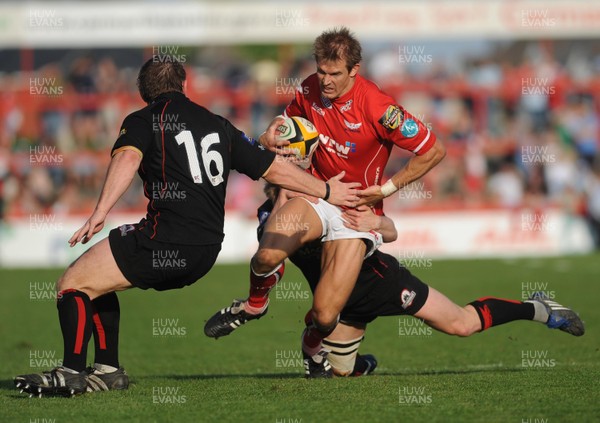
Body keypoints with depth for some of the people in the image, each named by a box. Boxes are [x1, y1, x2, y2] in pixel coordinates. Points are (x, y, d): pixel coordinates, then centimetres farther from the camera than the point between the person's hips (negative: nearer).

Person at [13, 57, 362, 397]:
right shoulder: (218, 125, 19)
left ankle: (72, 373, -18)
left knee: (73, 284, -1)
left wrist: (100, 212, -29)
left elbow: (128, 158, -18)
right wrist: (326, 190, 32)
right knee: (96, 280, 25)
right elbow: (273, 169, 21)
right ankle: (108, 370, 21)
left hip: (167, 244, -7)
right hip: (207, 250, 7)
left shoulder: (143, 121, 3)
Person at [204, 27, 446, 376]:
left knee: (325, 316, -15)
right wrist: (276, 135, -3)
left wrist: (388, 188, -11)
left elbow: (434, 151, -13)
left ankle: (314, 345, 26)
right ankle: (254, 305, 6)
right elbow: (290, 118, 21)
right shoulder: (310, 89, -4)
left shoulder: (378, 108, -21)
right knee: (268, 255, -31)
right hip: (317, 196, 3)